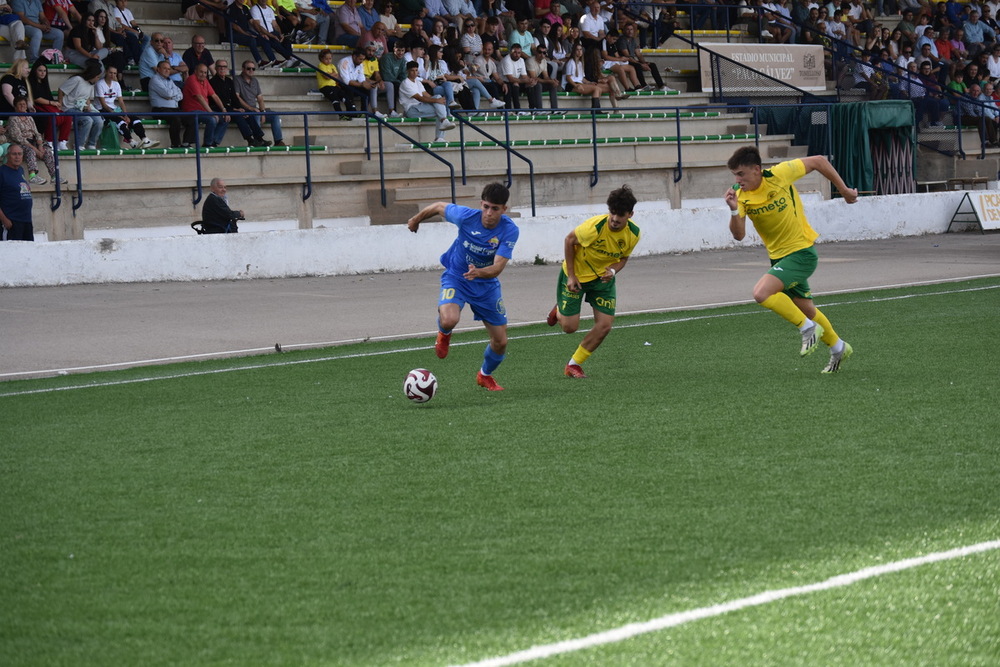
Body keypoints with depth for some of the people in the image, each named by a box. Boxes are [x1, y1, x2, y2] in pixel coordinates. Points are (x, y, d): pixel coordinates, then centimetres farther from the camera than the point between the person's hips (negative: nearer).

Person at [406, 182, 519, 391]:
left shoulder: (509, 231, -23)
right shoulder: (466, 216, -24)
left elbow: (497, 268, -30)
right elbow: (439, 207, -3)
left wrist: (479, 272, -52)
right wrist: (416, 219, 15)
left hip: (487, 285, 2)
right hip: (456, 278, -2)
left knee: (500, 342, 4)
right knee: (449, 320, -33)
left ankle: (485, 375, 38)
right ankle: (444, 334, 8)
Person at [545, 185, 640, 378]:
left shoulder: (633, 234, -16)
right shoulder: (595, 226, -32)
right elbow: (569, 240, -15)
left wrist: (613, 270, -20)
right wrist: (571, 276, -14)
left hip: (603, 277, 4)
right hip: (576, 274, -4)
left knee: (604, 326, -6)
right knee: (570, 327, -4)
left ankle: (574, 364, 12)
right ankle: (559, 311, 35)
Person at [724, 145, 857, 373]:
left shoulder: (779, 175, -20)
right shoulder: (740, 195, -8)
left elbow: (818, 161, -7)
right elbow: (739, 235, -16)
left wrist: (844, 190, 1)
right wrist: (734, 211, -35)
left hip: (801, 252, -7)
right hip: (778, 256, 7)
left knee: (762, 293, -25)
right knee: (804, 309, 19)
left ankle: (808, 328, -8)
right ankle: (838, 348, 42)